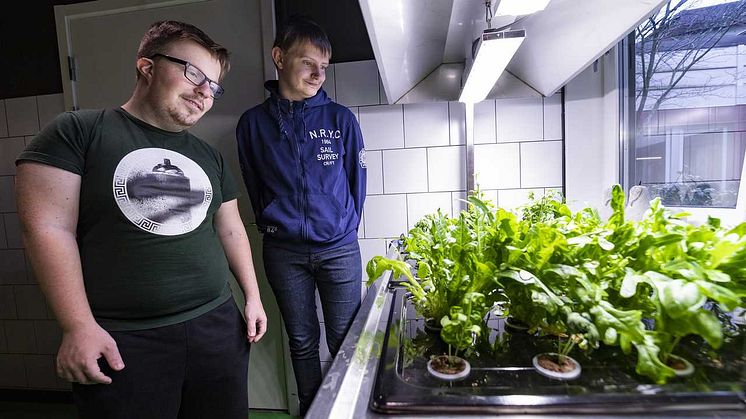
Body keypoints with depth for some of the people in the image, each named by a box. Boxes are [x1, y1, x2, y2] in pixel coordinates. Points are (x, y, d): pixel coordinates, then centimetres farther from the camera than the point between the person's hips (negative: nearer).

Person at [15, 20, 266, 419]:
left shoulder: (209, 157, 11)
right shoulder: (77, 131, -3)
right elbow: (48, 228, -9)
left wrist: (253, 295, 10)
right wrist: (79, 327, -12)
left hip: (217, 326, 5)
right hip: (121, 341, -4)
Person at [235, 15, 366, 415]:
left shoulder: (340, 118, 0)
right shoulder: (252, 122, 3)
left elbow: (356, 180, 5)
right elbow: (254, 187, 11)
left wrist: (344, 228, 7)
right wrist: (273, 226, 11)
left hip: (339, 250, -1)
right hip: (283, 253, 1)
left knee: (345, 342, 9)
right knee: (302, 342, 16)